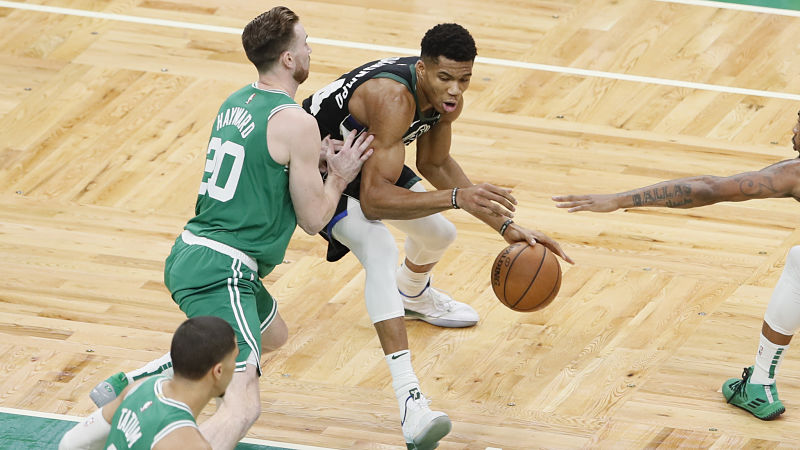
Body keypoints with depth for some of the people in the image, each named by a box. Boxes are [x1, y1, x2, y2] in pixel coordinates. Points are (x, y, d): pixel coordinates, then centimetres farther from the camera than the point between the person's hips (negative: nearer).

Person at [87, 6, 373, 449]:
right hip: (220, 273, -9)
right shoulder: (297, 124, -12)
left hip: (189, 253, 9)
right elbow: (312, 218, -4)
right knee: (241, 407, -20)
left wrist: (314, 158, 19)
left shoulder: (236, 102, 13)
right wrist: (339, 176, 12)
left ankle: (126, 384, 30)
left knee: (273, 335, 34)